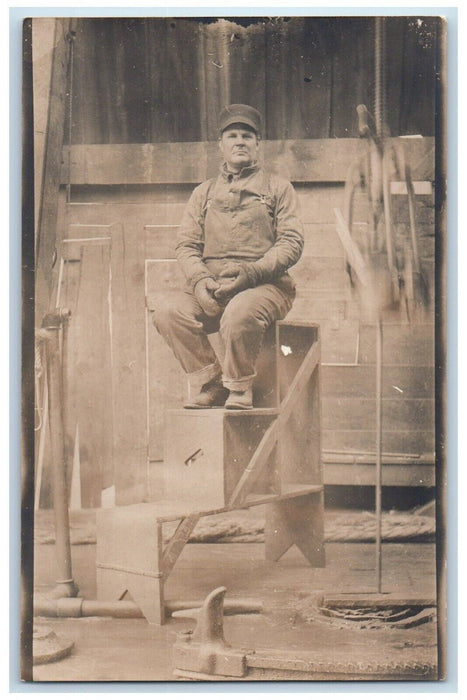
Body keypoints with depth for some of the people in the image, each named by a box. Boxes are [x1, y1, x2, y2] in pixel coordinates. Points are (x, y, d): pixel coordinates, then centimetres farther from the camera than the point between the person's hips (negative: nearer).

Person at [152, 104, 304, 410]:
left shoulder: (278, 187, 13)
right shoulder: (204, 192, 22)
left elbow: (292, 242, 1)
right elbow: (186, 244, 13)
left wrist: (251, 272, -17)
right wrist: (200, 280, -10)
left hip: (266, 284, -3)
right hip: (211, 286, 4)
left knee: (241, 311, -38)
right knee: (168, 310, -24)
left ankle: (240, 388, -14)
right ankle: (212, 383, -9)